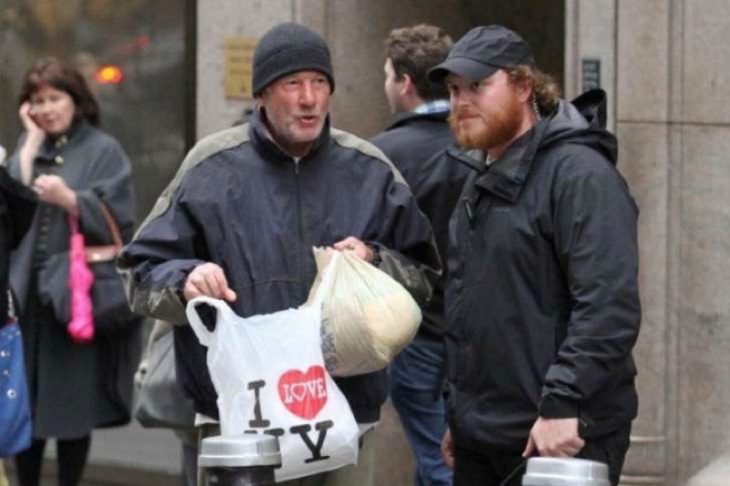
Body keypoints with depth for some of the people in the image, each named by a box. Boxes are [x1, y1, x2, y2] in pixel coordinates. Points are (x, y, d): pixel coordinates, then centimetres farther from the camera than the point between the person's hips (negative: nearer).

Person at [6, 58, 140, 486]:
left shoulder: (103, 151, 0)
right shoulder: (28, 148, 14)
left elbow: (118, 217, -9)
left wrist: (69, 198, -22)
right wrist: (33, 143, -1)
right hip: (26, 293, 4)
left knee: (72, 404, -1)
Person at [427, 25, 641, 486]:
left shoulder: (579, 172, -12)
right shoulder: (482, 179, 18)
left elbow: (609, 307, -21)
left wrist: (562, 405, -25)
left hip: (563, 436, -9)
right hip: (480, 439, 9)